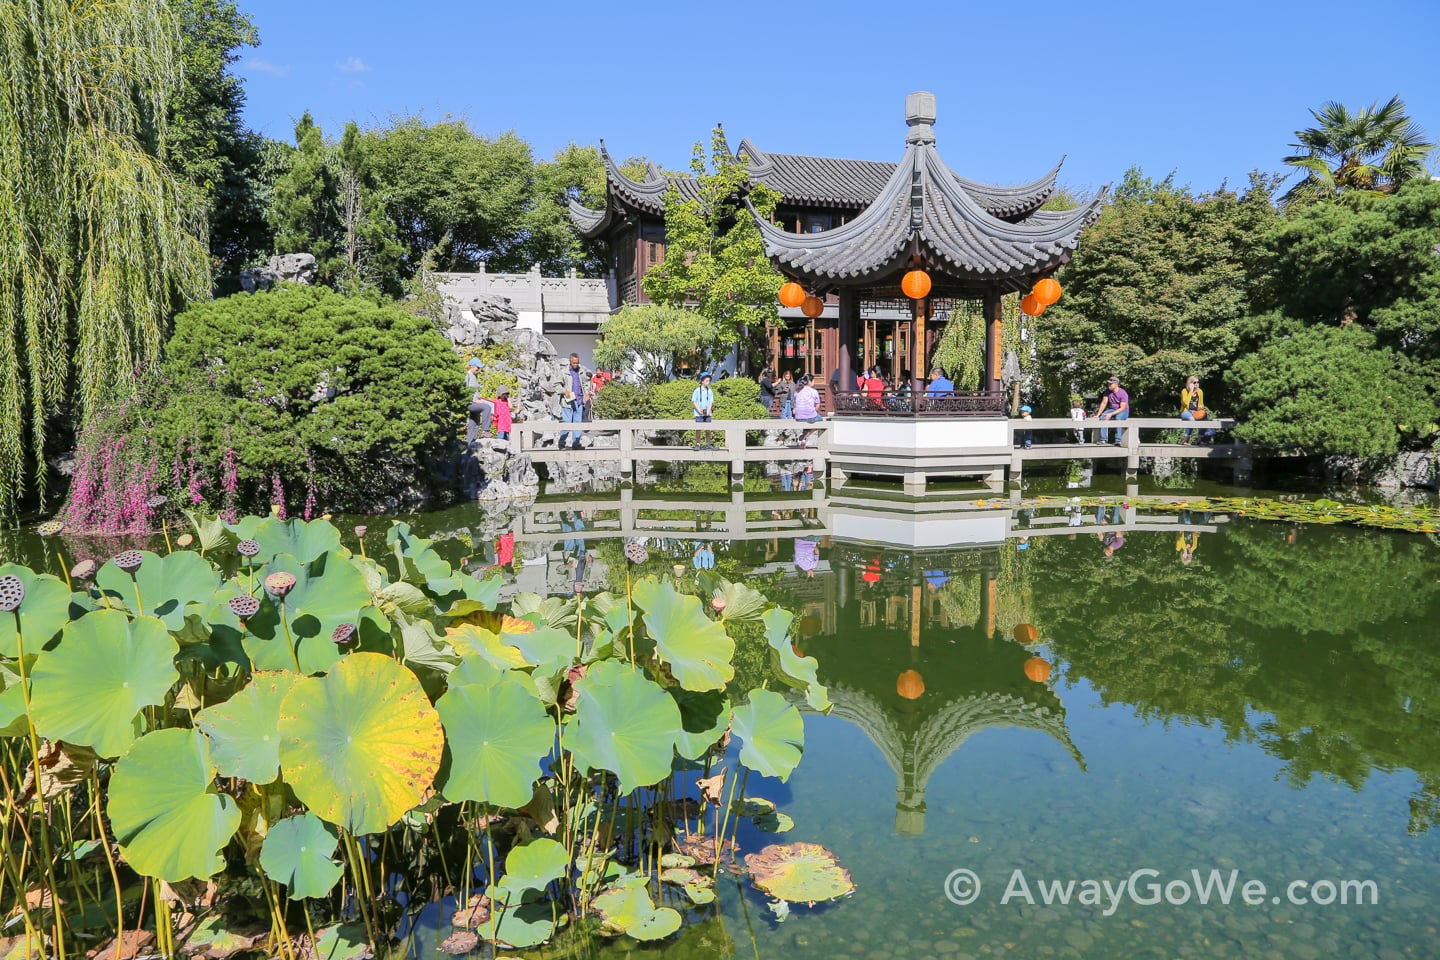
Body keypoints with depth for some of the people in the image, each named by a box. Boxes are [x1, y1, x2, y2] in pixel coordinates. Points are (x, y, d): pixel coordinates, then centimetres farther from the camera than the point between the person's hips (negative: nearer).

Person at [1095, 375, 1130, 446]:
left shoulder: (1123, 393, -20)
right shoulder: (1108, 391, -3)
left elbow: (1122, 408, -23)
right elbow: (1104, 403, -2)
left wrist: (1111, 414, -32)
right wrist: (1098, 414, -10)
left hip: (1123, 411, -5)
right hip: (1112, 409, 5)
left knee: (1118, 417, -39)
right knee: (1103, 417, -25)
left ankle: (1118, 441, -39)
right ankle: (1103, 439, -25)